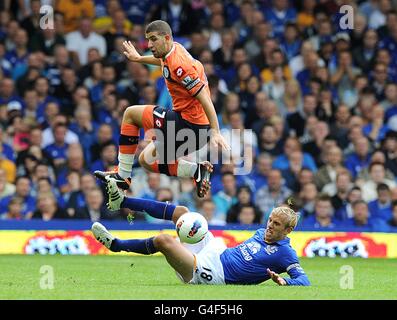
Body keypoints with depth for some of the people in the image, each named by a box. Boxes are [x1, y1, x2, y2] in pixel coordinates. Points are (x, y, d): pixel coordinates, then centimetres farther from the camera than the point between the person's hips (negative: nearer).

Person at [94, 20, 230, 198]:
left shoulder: (178, 65, -23)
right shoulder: (174, 49, 6)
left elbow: (204, 98, -27)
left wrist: (215, 132, -34)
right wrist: (139, 59, 47)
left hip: (189, 123, -10)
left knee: (131, 113, 2)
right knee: (146, 160, 21)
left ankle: (122, 176, 4)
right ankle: (196, 170, 4)